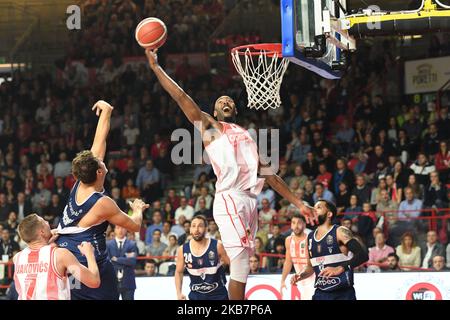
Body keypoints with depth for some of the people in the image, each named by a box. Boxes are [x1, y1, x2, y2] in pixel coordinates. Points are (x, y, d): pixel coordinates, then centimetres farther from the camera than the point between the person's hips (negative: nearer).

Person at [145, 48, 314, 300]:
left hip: (250, 201, 7)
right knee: (240, 262, -17)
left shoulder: (247, 137, 28)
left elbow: (271, 176, 27)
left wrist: (298, 203, 21)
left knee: (242, 264, 4)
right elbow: (181, 97, 3)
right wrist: (156, 67, -2)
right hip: (230, 199, -7)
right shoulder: (210, 127, 12)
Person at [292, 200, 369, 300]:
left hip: (342, 294, -6)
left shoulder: (340, 232, -7)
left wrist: (340, 269, -32)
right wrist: (300, 275, 3)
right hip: (320, 293, 6)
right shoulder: (310, 237, 13)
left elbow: (362, 255, -20)